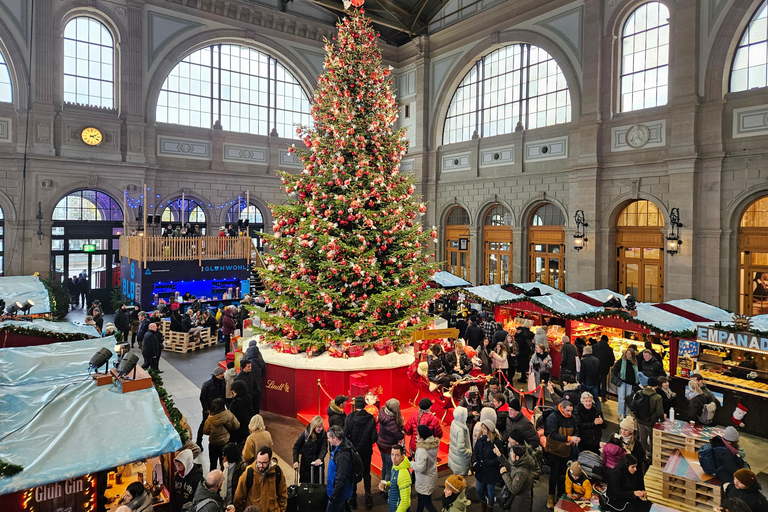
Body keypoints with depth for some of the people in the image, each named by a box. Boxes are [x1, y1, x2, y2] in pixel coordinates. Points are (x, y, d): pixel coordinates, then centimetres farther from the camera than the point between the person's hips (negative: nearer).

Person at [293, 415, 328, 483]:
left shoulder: (323, 434, -11)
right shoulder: (305, 433, -15)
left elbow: (324, 448, -14)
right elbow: (296, 447, -7)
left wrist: (320, 459, -31)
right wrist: (295, 461, -16)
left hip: (317, 463, 1)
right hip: (305, 463, -1)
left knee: (318, 483, 7)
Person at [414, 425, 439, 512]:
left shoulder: (422, 449, -32)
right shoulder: (433, 443, -8)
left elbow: (421, 468, -30)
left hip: (425, 481, -8)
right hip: (432, 475, 8)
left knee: (427, 502, 9)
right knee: (420, 498, 27)